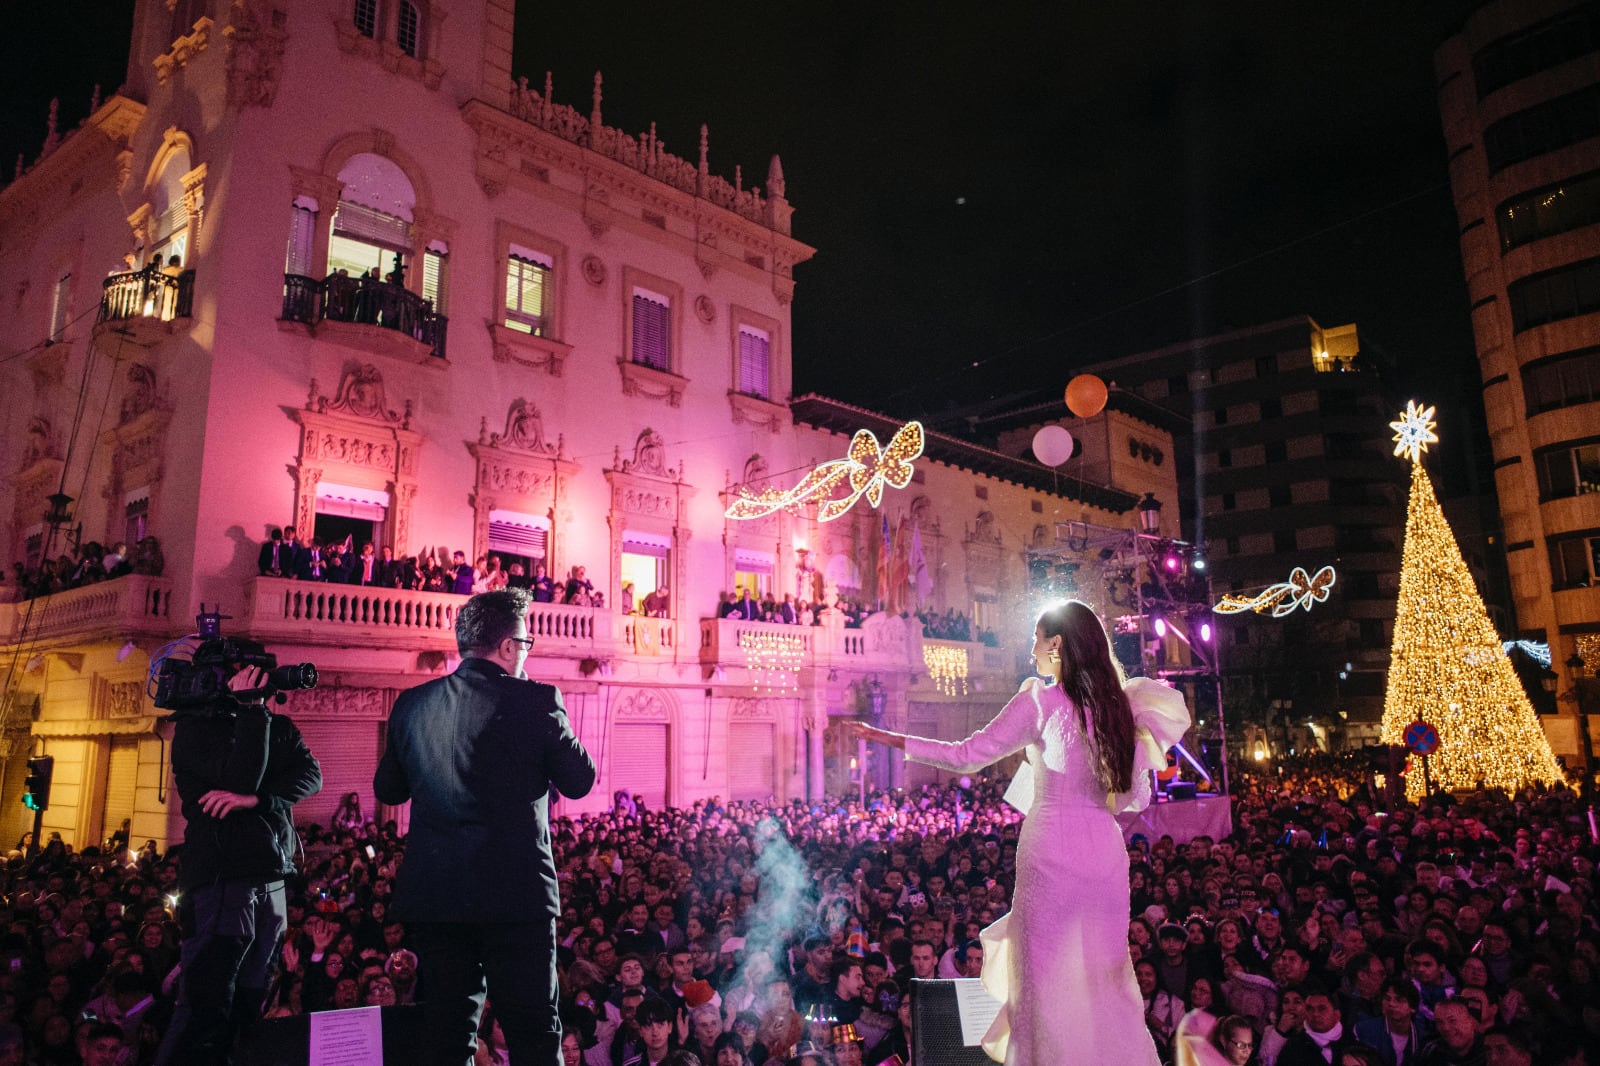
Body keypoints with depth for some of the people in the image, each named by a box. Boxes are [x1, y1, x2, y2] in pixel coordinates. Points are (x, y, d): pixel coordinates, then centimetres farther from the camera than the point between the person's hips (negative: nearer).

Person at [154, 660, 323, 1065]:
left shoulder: (278, 726, 15)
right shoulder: (194, 727, 0)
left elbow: (311, 776, 0)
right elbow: (240, 779, -16)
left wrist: (257, 798, -16)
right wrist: (251, 709, -12)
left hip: (273, 880, 6)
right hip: (222, 879, -6)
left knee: (246, 1010, 8)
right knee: (207, 1011, -10)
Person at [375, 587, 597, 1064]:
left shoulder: (412, 703, 3)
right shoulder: (533, 700, -11)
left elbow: (387, 789, 13)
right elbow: (580, 780, -3)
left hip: (433, 893, 5)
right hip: (515, 894, -5)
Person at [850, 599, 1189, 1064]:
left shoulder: (1039, 701, -7)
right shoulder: (1120, 707, 7)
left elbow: (966, 756, -4)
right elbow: (1135, 799, 12)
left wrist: (889, 738, 4)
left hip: (1052, 854, -5)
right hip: (1106, 853, 5)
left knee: (1048, 978, 6)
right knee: (1103, 982, 15)